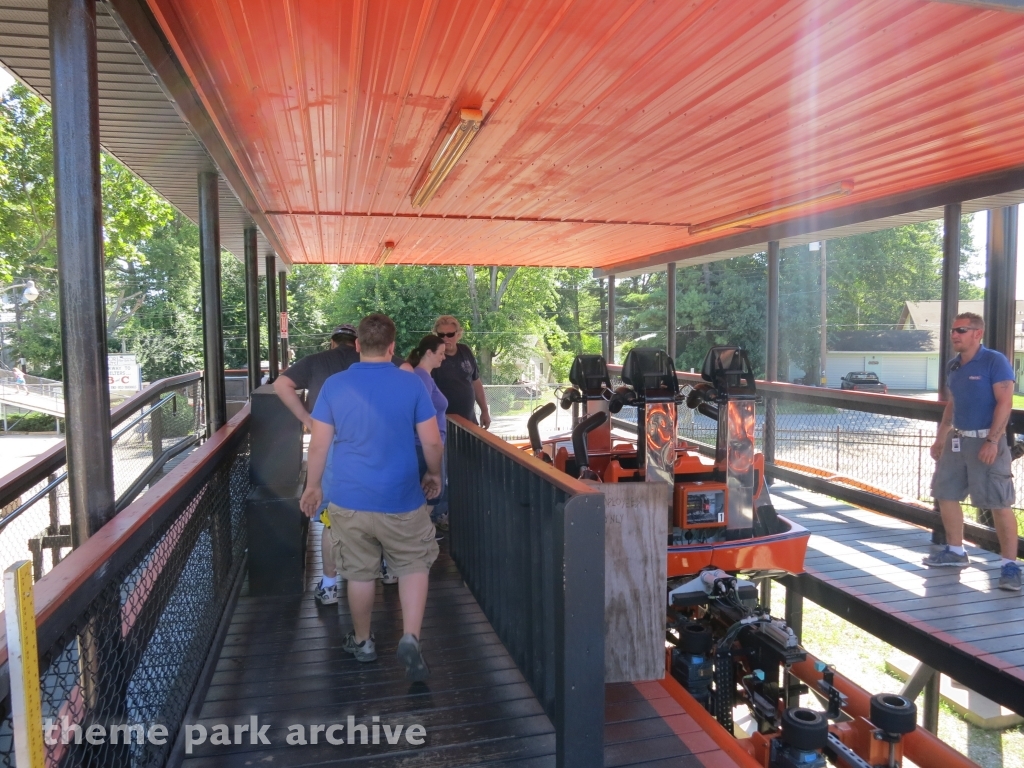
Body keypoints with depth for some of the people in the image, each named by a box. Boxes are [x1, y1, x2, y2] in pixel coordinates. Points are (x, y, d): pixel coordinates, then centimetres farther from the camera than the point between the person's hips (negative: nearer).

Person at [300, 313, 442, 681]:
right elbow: (432, 442, -5)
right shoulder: (412, 384, -7)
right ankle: (410, 638, 1)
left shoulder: (334, 385, -4)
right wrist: (434, 475, 13)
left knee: (360, 572, 17)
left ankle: (362, 642, 34)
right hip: (402, 500, -1)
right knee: (414, 565, 15)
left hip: (349, 499, 2)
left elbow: (319, 444, -1)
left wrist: (313, 486, 13)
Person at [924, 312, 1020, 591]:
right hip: (957, 440, 8)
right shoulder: (953, 366, 12)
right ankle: (955, 552, 26)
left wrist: (992, 441, -22)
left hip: (985, 441, -8)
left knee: (999, 504, -6)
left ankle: (1010, 565, 2)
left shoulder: (995, 361, -10)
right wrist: (940, 439, 18)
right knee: (945, 495, 12)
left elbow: (1004, 403, -15)